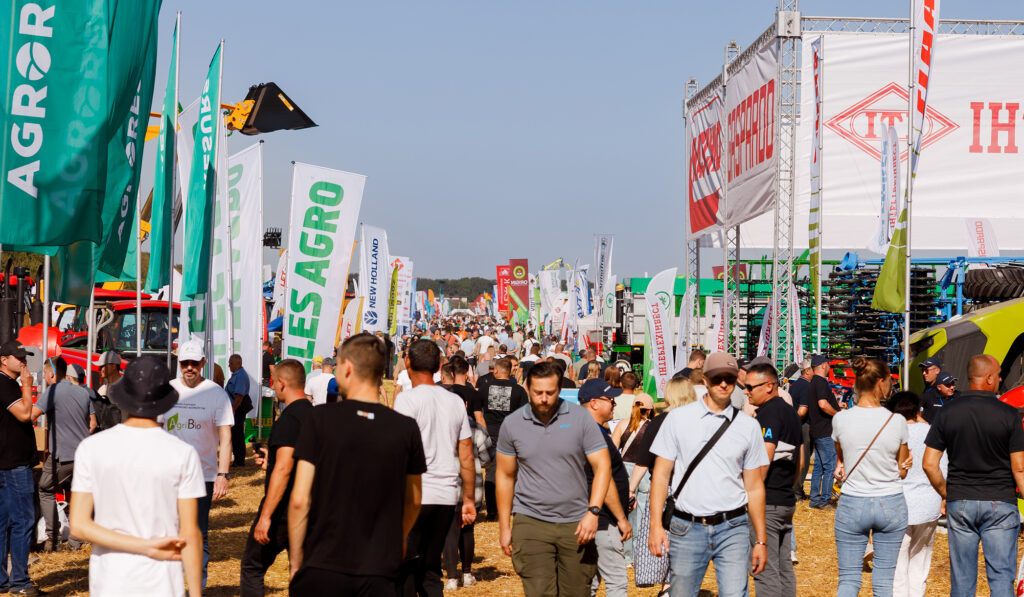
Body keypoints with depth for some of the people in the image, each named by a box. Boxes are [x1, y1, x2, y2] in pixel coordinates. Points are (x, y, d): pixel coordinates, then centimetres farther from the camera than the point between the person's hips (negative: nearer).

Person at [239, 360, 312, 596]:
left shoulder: (289, 419, -16)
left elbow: (284, 469, -23)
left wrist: (265, 516, -23)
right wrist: (273, 458, 28)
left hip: (283, 511, -8)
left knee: (252, 568, 6)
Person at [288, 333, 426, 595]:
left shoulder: (321, 419, -7)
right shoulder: (406, 428, -2)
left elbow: (299, 500, -9)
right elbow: (413, 502, 11)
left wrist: (296, 562, 2)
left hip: (322, 573, -1)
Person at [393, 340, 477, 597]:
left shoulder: (407, 399, -7)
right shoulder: (455, 401, 12)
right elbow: (466, 456, 13)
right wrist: (469, 499, 19)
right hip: (447, 497, 6)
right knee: (430, 570, 13)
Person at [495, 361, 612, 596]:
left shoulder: (580, 418, -2)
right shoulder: (512, 424, 2)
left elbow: (602, 466, -2)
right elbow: (505, 476, 10)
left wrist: (593, 512, -15)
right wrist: (504, 527, 9)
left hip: (576, 523, 0)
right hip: (531, 523, 0)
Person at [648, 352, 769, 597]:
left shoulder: (748, 426, 7)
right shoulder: (679, 418, 4)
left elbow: (754, 487, 11)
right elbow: (661, 474, 3)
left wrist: (761, 540, 9)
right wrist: (656, 526, -5)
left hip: (733, 530, 0)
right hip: (687, 529, 0)